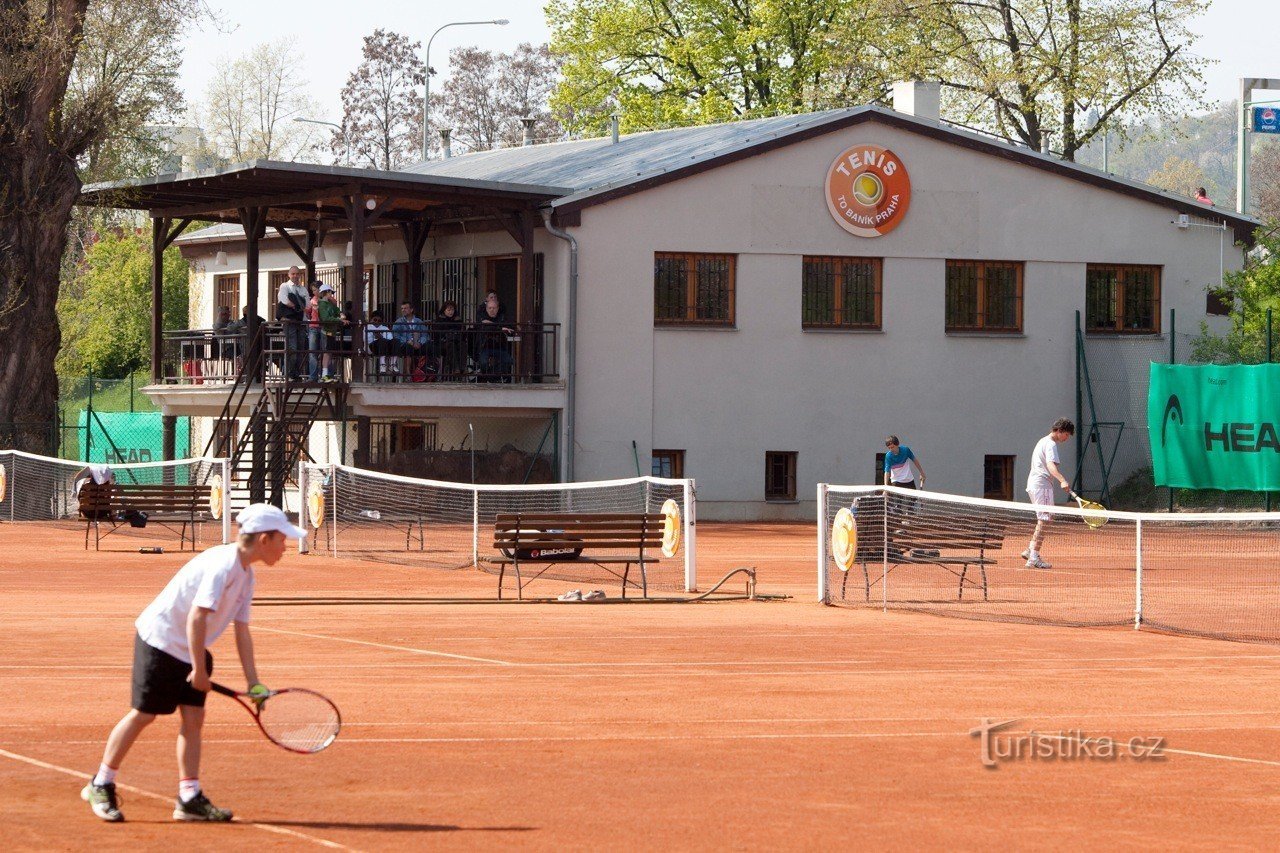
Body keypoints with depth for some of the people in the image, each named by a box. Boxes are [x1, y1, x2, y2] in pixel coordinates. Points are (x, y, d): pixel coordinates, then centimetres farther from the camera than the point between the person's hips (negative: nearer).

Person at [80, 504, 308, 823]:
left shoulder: (245, 574, 5)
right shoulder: (222, 566, -26)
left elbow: (241, 631, 7)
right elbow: (196, 618, -30)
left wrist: (253, 682, 3)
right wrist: (200, 670, -24)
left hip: (190, 649, 9)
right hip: (160, 640, -9)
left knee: (193, 718, 2)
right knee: (144, 714, -2)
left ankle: (189, 799, 4)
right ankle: (101, 786, 11)